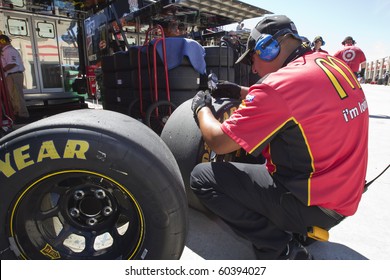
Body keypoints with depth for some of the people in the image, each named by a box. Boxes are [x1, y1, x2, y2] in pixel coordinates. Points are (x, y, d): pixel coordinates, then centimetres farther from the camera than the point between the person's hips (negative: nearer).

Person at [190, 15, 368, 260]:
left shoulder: (280, 84, -24)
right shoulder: (335, 65, 3)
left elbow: (219, 142, -18)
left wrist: (202, 108, 2)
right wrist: (241, 92, 15)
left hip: (313, 205, -9)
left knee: (202, 177, -9)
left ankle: (282, 250, -2)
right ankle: (299, 230, 18)